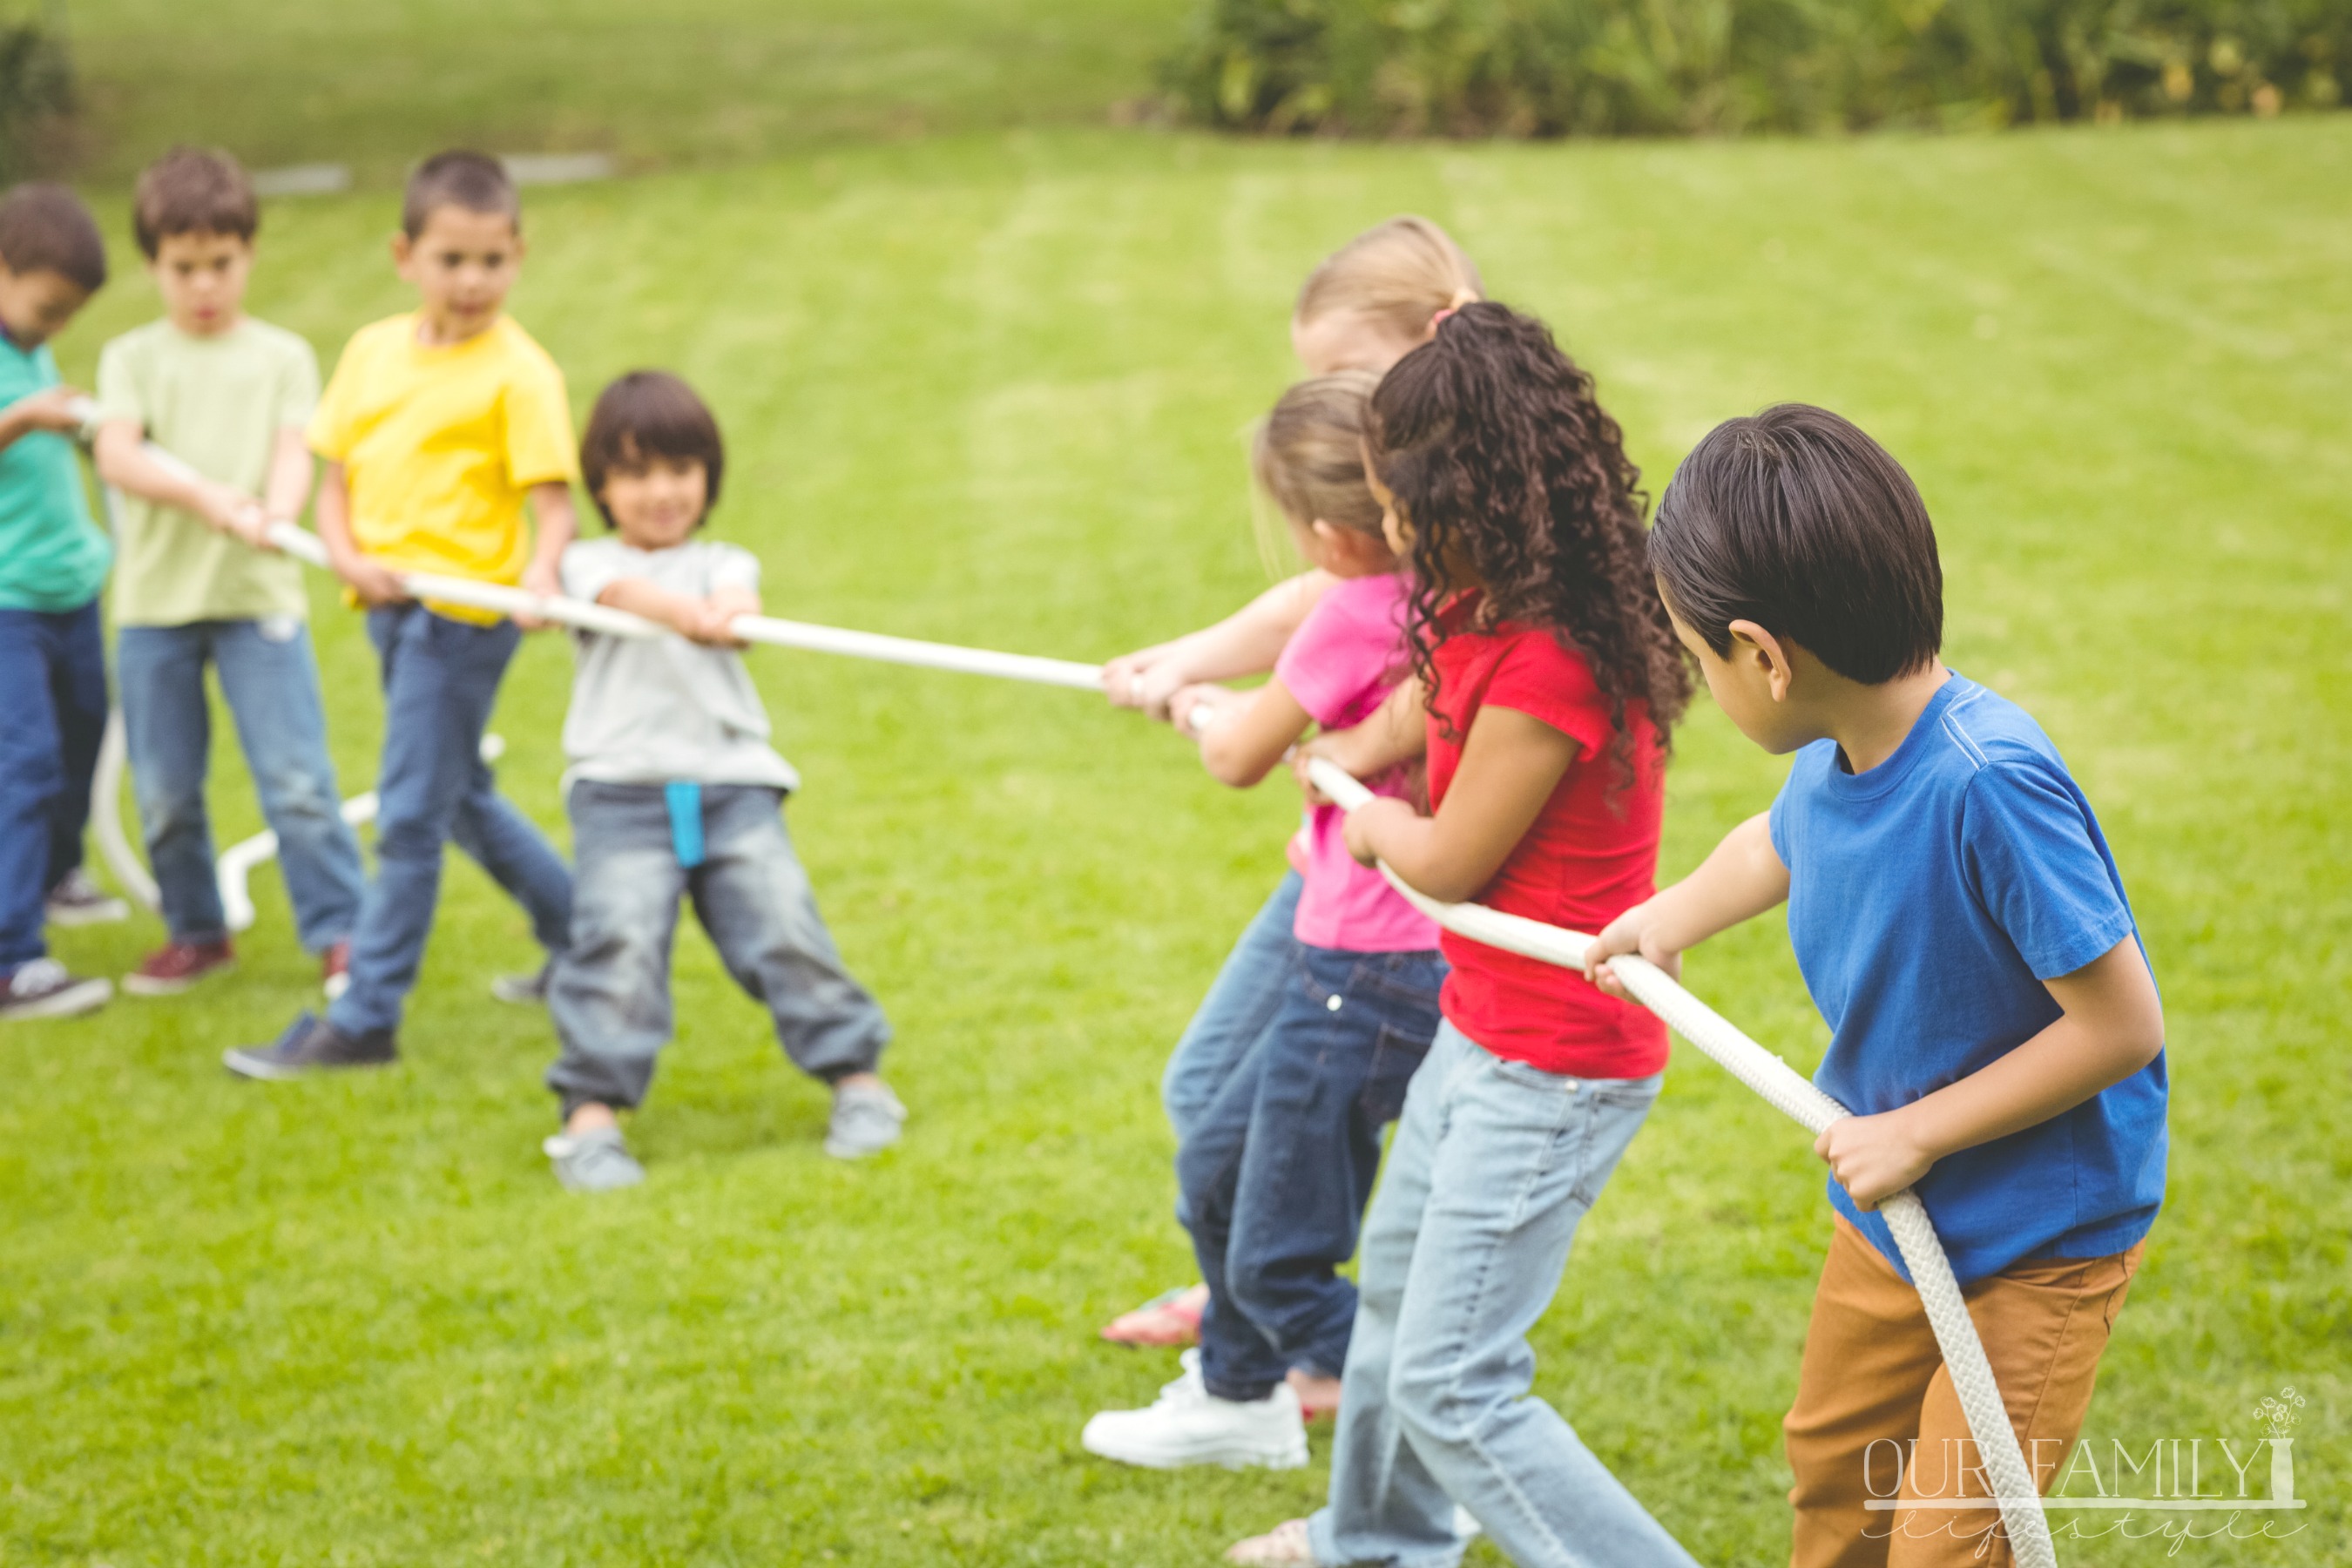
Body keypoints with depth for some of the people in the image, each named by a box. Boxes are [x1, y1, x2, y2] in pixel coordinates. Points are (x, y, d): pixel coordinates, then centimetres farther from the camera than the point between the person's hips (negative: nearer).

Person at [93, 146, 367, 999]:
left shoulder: (283, 356, 8)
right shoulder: (132, 358, 7)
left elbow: (295, 449, -5)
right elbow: (117, 455, -9)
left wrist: (275, 512, -28)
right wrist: (201, 494, -26)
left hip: (259, 593, -1)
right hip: (155, 599, 1)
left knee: (297, 780, -7)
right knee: (164, 791, 7)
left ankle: (340, 933, 2)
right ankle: (196, 932, 24)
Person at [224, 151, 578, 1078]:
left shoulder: (518, 370, -10)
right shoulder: (372, 351, 9)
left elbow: (554, 499, -16)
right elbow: (335, 474, 10)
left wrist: (541, 570, -36)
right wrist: (346, 554, -9)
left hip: (463, 609, -8)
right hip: (390, 607, 8)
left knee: (410, 816, -3)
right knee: (460, 798, 21)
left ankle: (364, 1019, 4)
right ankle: (586, 935, 37)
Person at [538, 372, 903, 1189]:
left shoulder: (724, 563, 20)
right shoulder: (588, 563, 13)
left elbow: (737, 600, -6)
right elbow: (623, 591, -12)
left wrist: (725, 615, -32)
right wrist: (687, 611, -35)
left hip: (733, 783, 2)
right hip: (622, 789, -2)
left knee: (782, 926, -8)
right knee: (618, 937, -17)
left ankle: (855, 1075, 6)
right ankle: (592, 1110, -13)